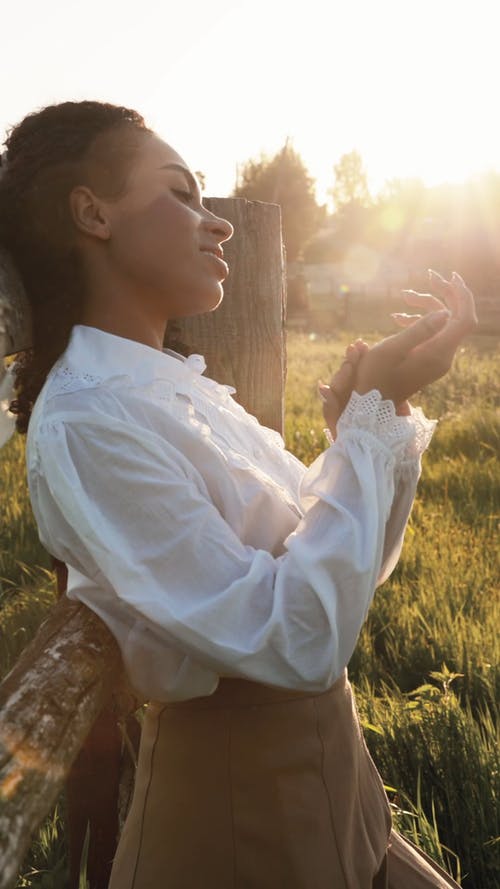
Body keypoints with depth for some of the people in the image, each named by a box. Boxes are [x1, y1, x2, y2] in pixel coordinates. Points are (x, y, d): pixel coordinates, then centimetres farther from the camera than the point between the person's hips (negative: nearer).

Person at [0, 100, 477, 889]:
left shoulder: (177, 389, 5)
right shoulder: (84, 421, -23)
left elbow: (350, 563, 7)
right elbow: (298, 640, -28)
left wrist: (385, 401, -7)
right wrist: (374, 411, -21)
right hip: (241, 802, -8)